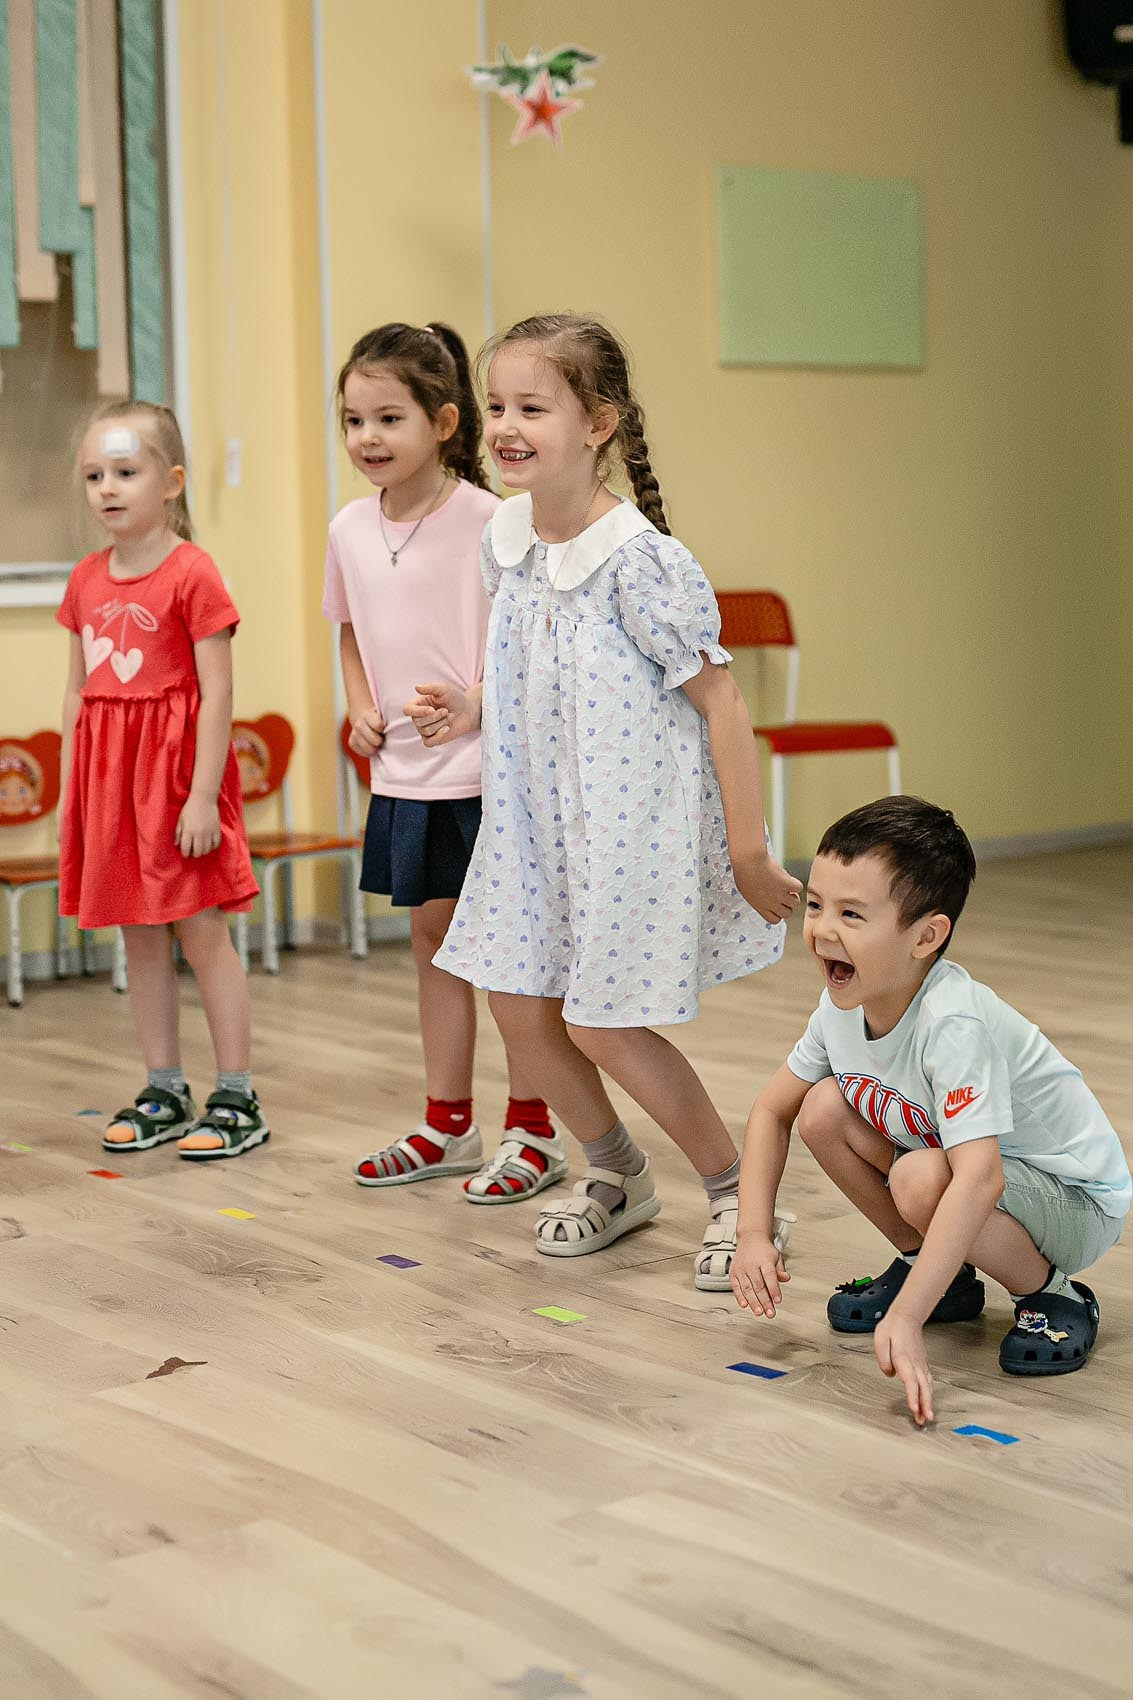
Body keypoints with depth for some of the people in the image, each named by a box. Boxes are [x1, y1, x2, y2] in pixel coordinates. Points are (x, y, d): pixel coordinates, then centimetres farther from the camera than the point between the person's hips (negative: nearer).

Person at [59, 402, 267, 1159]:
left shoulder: (193, 572, -11)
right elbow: (79, 691, 13)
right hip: (110, 778, 6)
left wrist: (203, 795, -17)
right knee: (141, 938, 11)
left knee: (202, 931, -1)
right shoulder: (88, 578, 9)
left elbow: (217, 694, -13)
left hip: (177, 770, -6)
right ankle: (165, 1092, 21)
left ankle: (237, 1099, 7)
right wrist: (69, 790, 11)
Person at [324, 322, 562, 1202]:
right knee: (434, 934, 15)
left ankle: (534, 1130, 15)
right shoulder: (350, 529, 5)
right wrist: (361, 706, 7)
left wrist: (477, 709, -21)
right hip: (404, 772, 6)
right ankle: (447, 1124, 27)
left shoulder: (486, 520, -14)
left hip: (486, 770, -6)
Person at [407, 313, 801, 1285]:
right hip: (539, 821, 8)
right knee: (519, 1005, 10)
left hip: (636, 827, -7)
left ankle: (742, 1195, 16)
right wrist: (479, 708, 0)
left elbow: (720, 703, -18)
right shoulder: (508, 540, 1)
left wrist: (750, 855, -17)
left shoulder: (640, 561, -22)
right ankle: (618, 1177, 32)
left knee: (598, 1025, -4)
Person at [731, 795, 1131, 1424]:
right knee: (823, 1110, -8)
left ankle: (1052, 1298, -7)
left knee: (920, 1180, -34)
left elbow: (980, 1179, -44)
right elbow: (773, 1109, 4)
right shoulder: (842, 1005, -10)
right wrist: (755, 1234, -9)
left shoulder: (954, 1024, -34)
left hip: (1077, 1202, -8)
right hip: (976, 1168, 8)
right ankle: (937, 1272, 10)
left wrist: (906, 1317, -47)